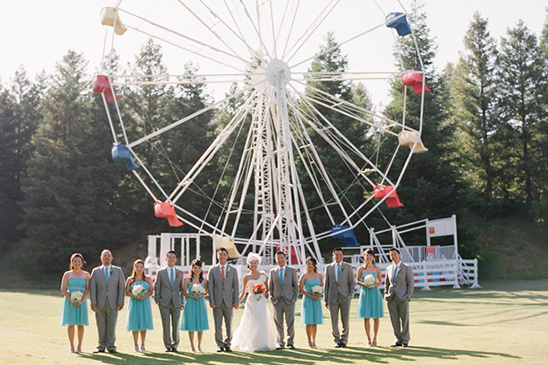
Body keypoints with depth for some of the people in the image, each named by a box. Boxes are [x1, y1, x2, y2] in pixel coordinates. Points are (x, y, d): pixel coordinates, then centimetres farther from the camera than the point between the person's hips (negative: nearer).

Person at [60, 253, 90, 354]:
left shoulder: (86, 274, 6)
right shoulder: (67, 274, 4)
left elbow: (88, 289, 1)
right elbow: (63, 289, -1)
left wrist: (81, 301, -13)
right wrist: (71, 300, -12)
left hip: (82, 302, 1)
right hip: (69, 301, -1)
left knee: (81, 324, 0)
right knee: (71, 323, -1)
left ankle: (79, 346, 5)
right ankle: (72, 346, 6)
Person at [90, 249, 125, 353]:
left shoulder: (118, 270, 9)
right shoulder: (96, 271, 9)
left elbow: (121, 287, 5)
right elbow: (92, 288, 3)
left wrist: (121, 302, -4)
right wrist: (93, 303, -6)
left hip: (113, 303, 0)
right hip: (100, 304, 0)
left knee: (111, 325, 0)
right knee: (100, 326, 2)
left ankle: (110, 346, 8)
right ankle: (101, 346, 10)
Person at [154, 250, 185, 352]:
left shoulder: (180, 273, 11)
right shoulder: (160, 272, 6)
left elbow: (182, 288, 11)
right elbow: (156, 288, 6)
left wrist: (182, 302, 6)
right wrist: (157, 301, -1)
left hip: (176, 302, 1)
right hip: (164, 302, -1)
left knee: (175, 325, 3)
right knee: (166, 325, 0)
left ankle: (174, 345, 15)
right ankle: (167, 345, 11)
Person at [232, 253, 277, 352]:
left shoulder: (262, 275, 7)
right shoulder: (246, 277, 6)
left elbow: (267, 289, 12)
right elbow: (243, 293, 11)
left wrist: (262, 294, -8)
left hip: (261, 302, 0)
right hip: (251, 302, 0)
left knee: (262, 323, -6)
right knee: (251, 324, 0)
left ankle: (262, 344, 5)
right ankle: (252, 344, 12)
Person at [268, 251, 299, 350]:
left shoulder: (292, 271, 6)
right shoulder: (272, 272, 10)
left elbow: (296, 285, 7)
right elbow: (270, 286, 14)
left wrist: (295, 297, -1)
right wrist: (271, 298, 4)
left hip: (289, 300, -1)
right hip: (277, 301, 1)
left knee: (290, 323, 2)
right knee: (278, 323, 3)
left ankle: (290, 342, 12)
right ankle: (280, 343, 9)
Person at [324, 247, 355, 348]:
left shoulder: (348, 267, 7)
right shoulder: (328, 267, 9)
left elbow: (352, 282, 7)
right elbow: (326, 284, 9)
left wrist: (350, 295, -3)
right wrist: (325, 299, 6)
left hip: (345, 298, -1)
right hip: (332, 297, 1)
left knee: (346, 321, 0)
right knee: (334, 322, 0)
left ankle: (344, 340, 14)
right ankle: (337, 341, 13)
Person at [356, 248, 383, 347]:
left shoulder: (377, 269, 4)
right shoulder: (361, 269, 4)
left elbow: (380, 281, 9)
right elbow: (357, 281, 6)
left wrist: (374, 285, -11)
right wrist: (364, 284, -13)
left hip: (375, 292, 0)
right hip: (365, 293, 0)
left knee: (376, 317, 0)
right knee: (366, 317, 0)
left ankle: (374, 339, 10)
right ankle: (368, 339, 9)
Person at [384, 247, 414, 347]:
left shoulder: (406, 268, 1)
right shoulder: (389, 268, 14)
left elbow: (411, 282, -2)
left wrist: (408, 296, -10)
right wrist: (386, 294, 9)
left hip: (402, 297, -4)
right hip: (391, 298, 4)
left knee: (404, 319, 0)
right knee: (394, 320, 4)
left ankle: (405, 340, 7)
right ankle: (398, 340, 11)